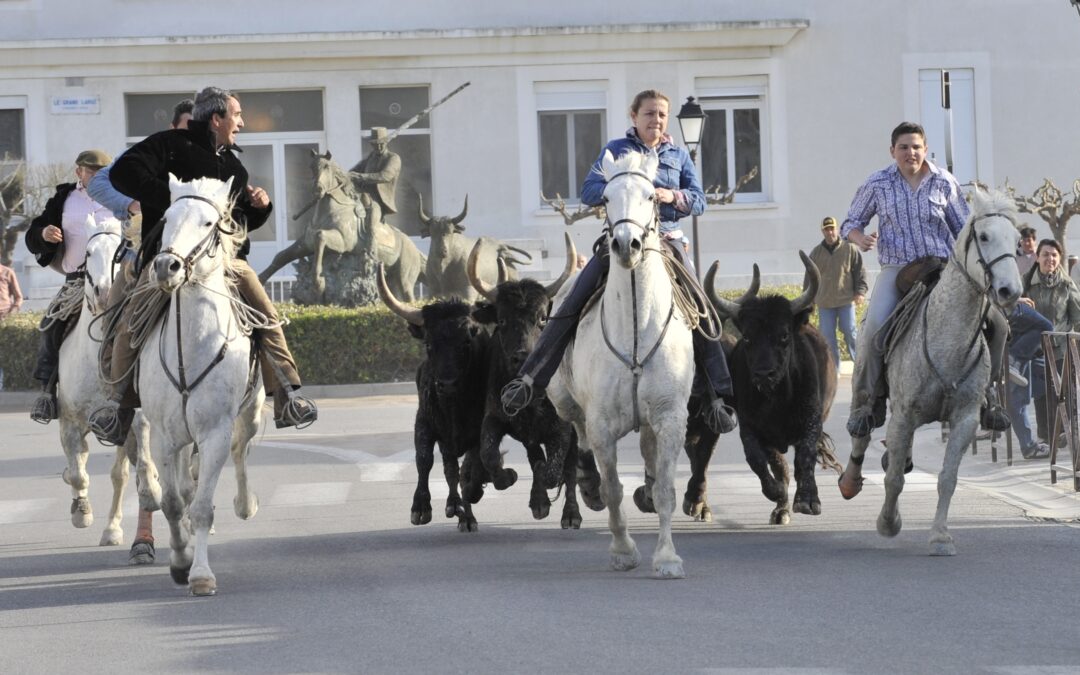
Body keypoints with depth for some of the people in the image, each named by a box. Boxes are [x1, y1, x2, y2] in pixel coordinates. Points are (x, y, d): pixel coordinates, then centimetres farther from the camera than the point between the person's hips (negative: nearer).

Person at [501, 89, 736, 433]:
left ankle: (721, 398, -9)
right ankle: (528, 380, -13)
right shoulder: (616, 150, 10)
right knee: (571, 307, -12)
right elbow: (589, 191, 1)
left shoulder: (679, 156, 14)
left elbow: (699, 201, 6)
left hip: (667, 240, 1)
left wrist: (674, 196, -15)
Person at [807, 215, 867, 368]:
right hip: (824, 303, 3)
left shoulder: (850, 249, 1)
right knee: (828, 336, 2)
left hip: (846, 300, -3)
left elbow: (860, 271, 3)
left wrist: (860, 292, -7)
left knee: (850, 332, -2)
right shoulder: (816, 252, 8)